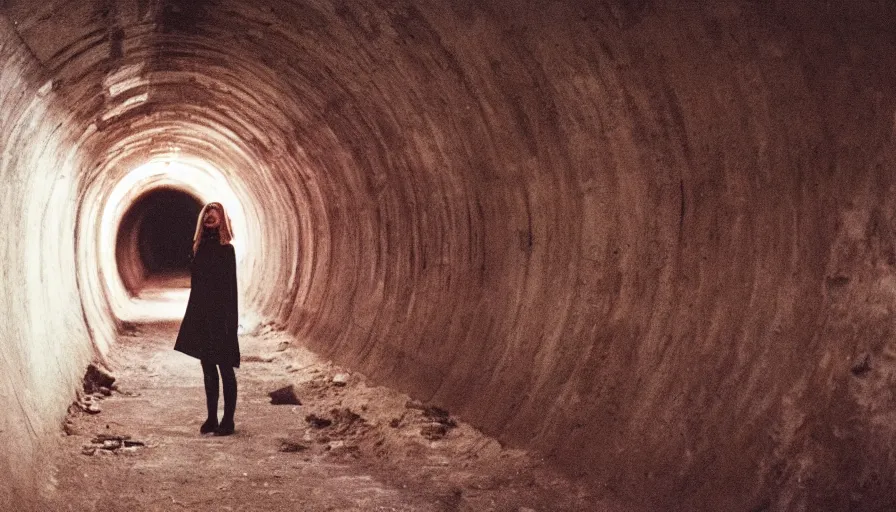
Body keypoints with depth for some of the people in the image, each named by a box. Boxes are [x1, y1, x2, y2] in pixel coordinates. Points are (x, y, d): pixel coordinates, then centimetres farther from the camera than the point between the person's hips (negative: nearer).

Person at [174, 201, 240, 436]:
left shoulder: (226, 250, -8)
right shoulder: (199, 248, 11)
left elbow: (230, 288, -11)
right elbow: (195, 284, 15)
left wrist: (229, 322, -16)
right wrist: (193, 316, 12)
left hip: (219, 316, -7)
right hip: (201, 315, 7)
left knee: (225, 368, -1)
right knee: (208, 369, 10)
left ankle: (228, 420, 4)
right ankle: (212, 418, 17)